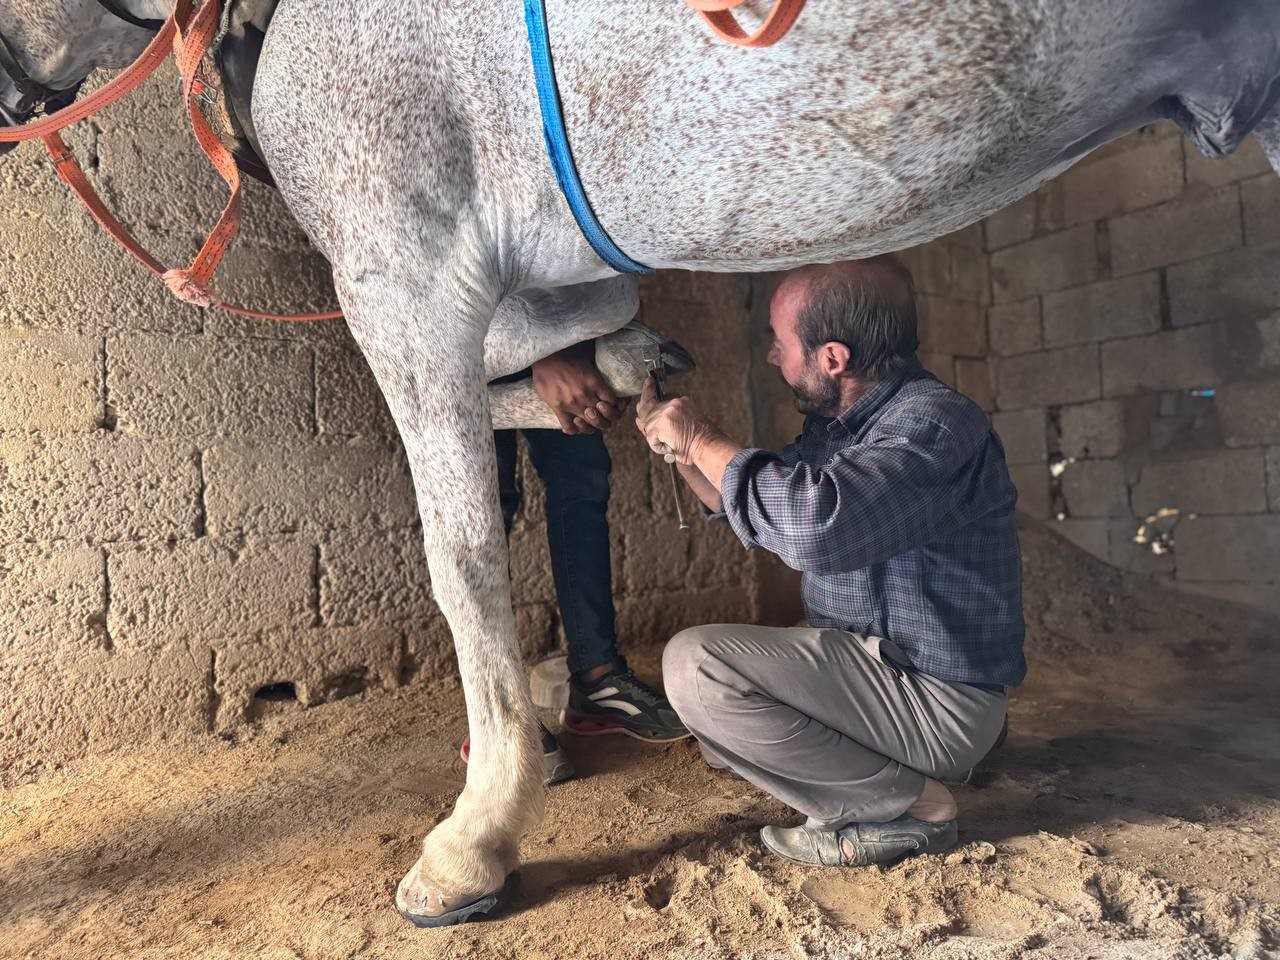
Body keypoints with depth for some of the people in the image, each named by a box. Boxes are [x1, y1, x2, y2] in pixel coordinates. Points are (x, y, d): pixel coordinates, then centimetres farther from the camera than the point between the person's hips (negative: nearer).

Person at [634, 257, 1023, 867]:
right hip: (867, 662, 10)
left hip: (938, 700, -10)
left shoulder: (935, 422, -22)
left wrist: (704, 440, -25)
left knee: (695, 664, -21)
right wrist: (679, 451, 6)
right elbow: (760, 511, 20)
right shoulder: (836, 425, 7)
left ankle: (908, 805, -9)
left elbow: (816, 524, -40)